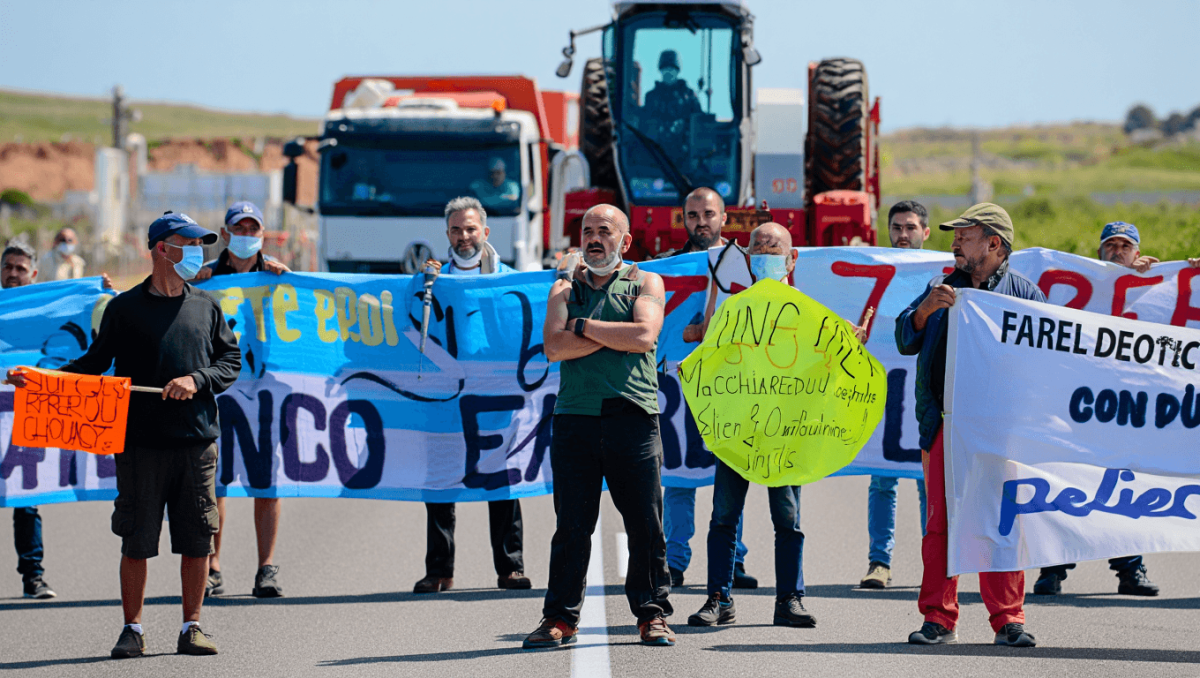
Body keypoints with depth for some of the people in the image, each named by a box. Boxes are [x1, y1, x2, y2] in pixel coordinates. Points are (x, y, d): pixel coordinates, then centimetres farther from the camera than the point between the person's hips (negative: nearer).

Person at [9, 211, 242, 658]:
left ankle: (191, 628, 11)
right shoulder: (124, 309, 4)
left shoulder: (206, 307, 12)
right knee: (136, 540, -1)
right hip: (141, 440, -2)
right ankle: (132, 629, 8)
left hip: (198, 440, 2)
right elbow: (97, 362, 8)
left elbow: (231, 361, 11)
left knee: (197, 538, 2)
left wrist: (197, 380, -7)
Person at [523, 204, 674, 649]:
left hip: (633, 416, -1)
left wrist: (585, 327, -4)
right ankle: (561, 617, 7)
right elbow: (554, 346, -1)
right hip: (575, 415, 1)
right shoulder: (565, 288, 16)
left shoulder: (645, 283, 11)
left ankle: (651, 614, 8)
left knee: (645, 524, -1)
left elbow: (645, 336, -8)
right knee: (571, 524, 1)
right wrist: (614, 335, -6)